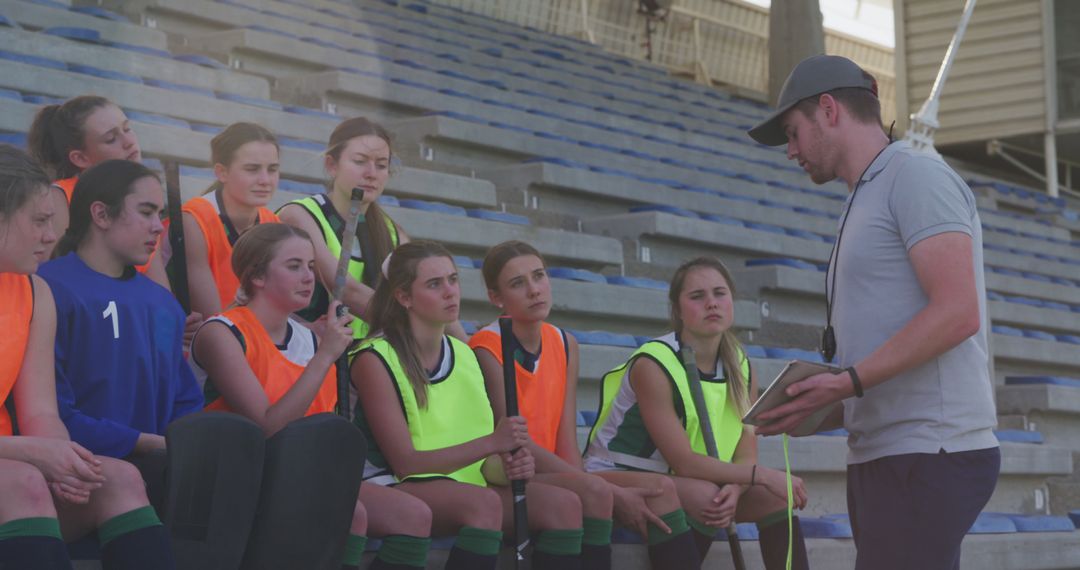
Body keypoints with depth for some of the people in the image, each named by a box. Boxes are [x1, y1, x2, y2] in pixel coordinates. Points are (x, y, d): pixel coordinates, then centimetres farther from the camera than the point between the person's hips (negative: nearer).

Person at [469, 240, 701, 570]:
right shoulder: (488, 347, -11)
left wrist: (614, 493, -17)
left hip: (556, 474, 7)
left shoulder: (565, 345, 9)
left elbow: (566, 443, 3)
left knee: (657, 489, -11)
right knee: (595, 491, -32)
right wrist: (612, 493, -21)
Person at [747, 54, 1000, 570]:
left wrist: (848, 382, -20)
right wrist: (825, 410, 8)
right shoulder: (869, 199, 24)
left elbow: (957, 312, -17)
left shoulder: (915, 175, -5)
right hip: (882, 452, 9)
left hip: (926, 454, -9)